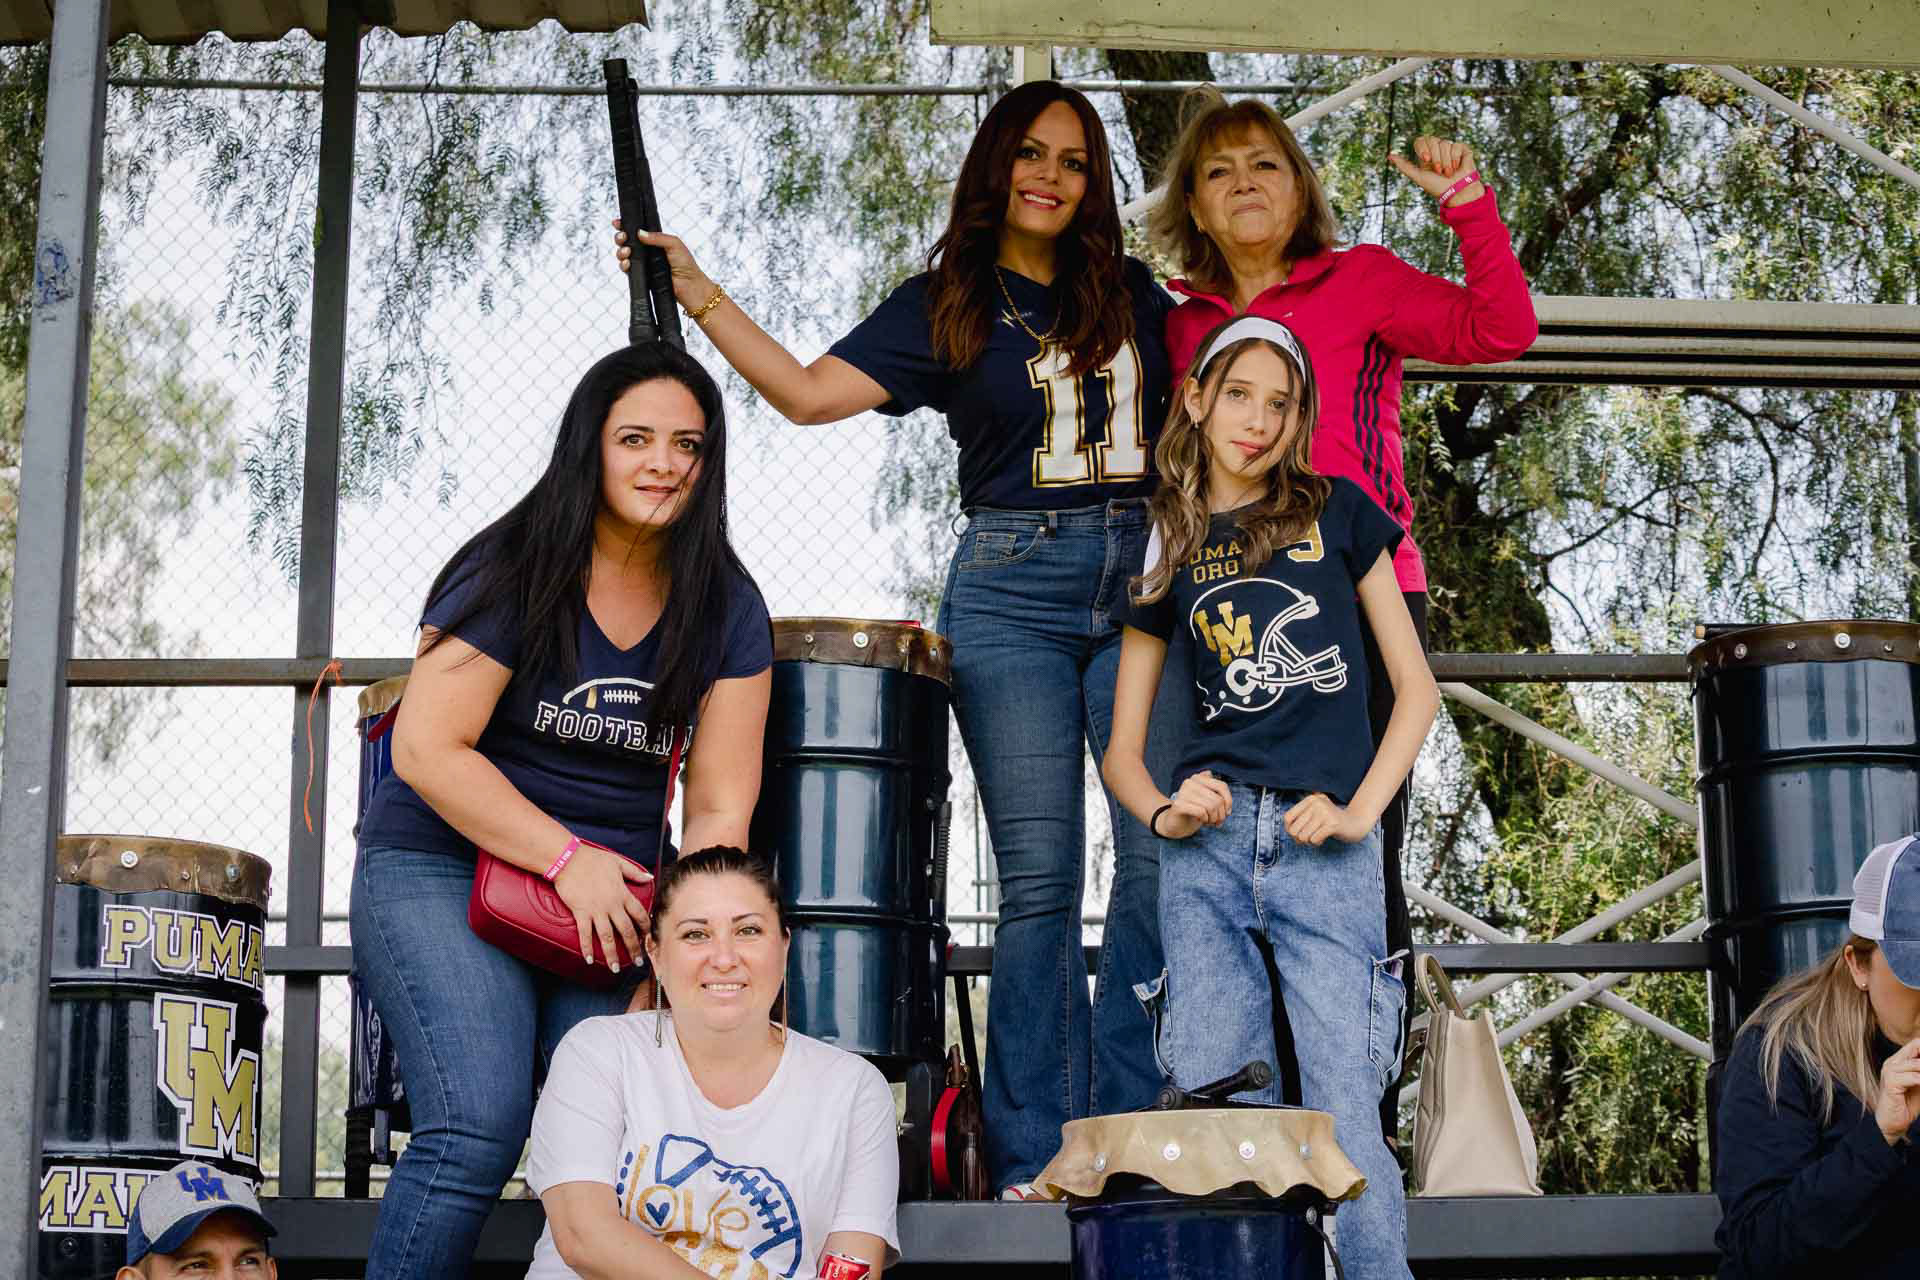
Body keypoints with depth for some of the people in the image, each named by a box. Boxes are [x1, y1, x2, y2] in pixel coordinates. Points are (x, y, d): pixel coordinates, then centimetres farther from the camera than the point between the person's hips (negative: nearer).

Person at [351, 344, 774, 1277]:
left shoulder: (726, 608, 3)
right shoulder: (513, 571, -8)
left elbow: (720, 809, 0)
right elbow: (427, 751, -13)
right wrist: (569, 860, -17)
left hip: (614, 894, 4)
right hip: (443, 869, -4)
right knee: (479, 1128, -21)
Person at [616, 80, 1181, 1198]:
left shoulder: (1137, 295, 14)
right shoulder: (945, 305, 7)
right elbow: (810, 393, -4)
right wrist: (698, 296, -8)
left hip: (1145, 579, 2)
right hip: (1012, 590, -2)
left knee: (1164, 851, -8)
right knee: (1040, 873, -7)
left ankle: (1136, 1133, -1)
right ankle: (1033, 1156, -2)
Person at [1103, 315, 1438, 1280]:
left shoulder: (1337, 513, 10)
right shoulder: (1167, 548, 14)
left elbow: (1415, 686, 10)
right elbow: (1122, 749, 15)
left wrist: (1359, 812, -4)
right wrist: (1163, 813, -7)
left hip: (1324, 849, -2)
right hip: (1209, 847, 2)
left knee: (1343, 1117, -8)